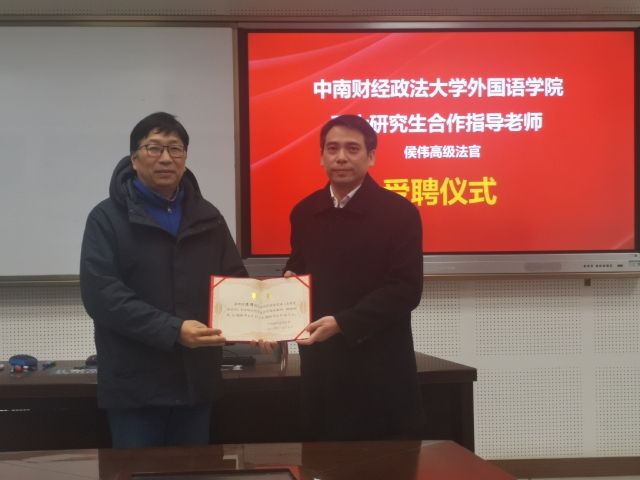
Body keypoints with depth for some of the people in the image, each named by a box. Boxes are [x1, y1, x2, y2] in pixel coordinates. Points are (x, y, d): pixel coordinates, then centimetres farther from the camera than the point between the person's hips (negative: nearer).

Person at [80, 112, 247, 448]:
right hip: (135, 385, -4)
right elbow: (100, 294, -15)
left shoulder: (207, 217, 11)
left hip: (196, 380, 4)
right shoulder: (108, 217, -4)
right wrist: (172, 330, -23)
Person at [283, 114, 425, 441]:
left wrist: (342, 323, -21)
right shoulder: (304, 212, 9)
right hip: (320, 364, 5)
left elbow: (406, 290, -13)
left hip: (380, 367, -4)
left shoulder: (399, 212, -7)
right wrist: (288, 279, -3)